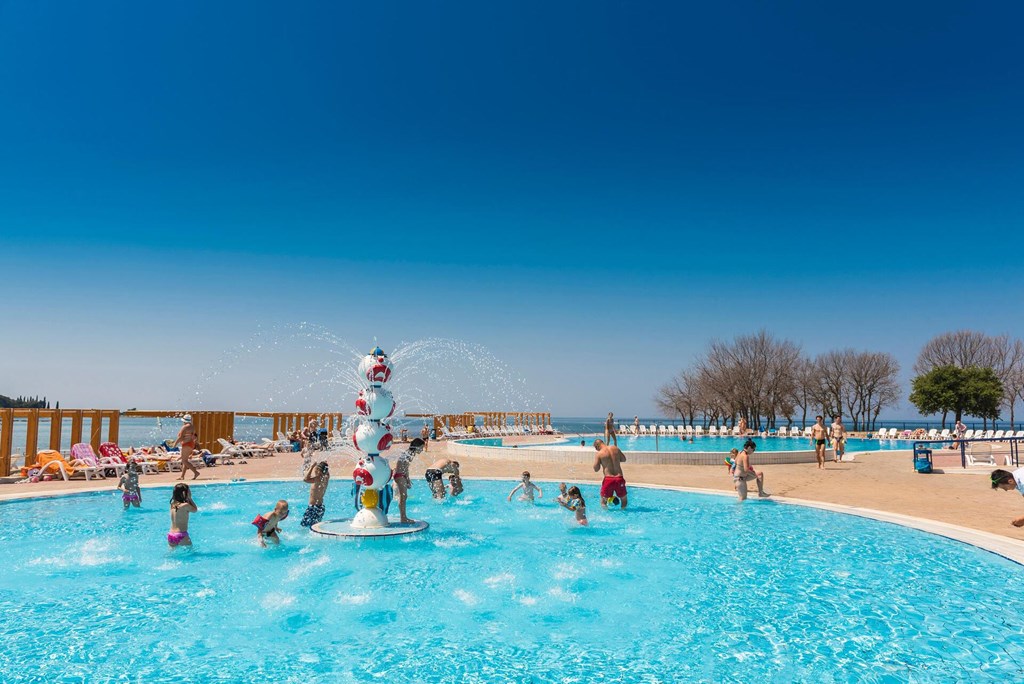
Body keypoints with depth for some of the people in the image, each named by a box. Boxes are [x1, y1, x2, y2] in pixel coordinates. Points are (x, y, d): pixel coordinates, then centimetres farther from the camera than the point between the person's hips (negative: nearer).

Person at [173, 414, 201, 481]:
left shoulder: (185, 427, -14)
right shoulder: (192, 427, 15)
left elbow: (180, 437, -17)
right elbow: (196, 437, 19)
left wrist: (175, 443, -6)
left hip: (186, 445, -10)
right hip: (191, 444, 10)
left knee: (184, 461, -7)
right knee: (185, 460, 13)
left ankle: (196, 472, -16)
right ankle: (182, 476, 15)